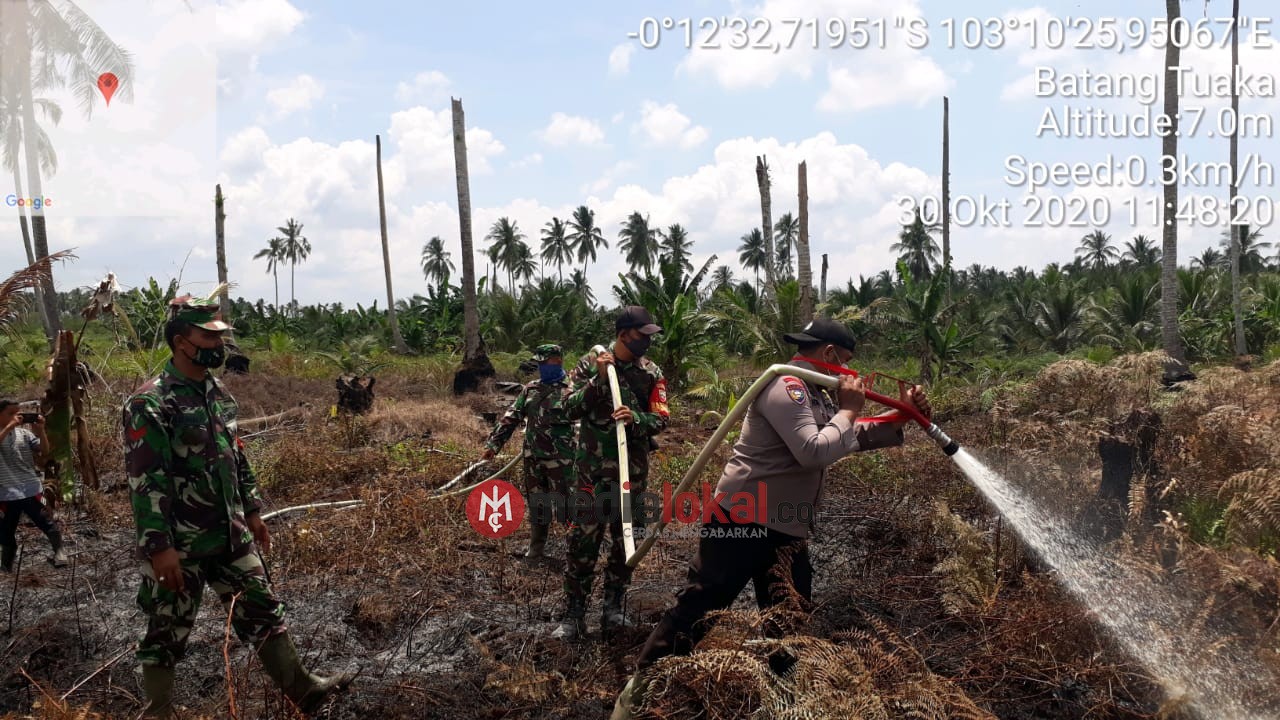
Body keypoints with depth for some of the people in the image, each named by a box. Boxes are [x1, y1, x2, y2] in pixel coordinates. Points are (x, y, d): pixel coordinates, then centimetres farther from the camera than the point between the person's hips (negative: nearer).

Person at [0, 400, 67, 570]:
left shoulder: (25, 433, 4)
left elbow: (45, 450, 0)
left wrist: (40, 430, -12)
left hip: (31, 490, 1)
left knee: (47, 522, 0)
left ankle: (59, 552, 10)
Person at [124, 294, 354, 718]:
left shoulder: (218, 394, 8)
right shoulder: (150, 404, -17)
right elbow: (144, 482, -20)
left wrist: (252, 512, 18)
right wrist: (159, 547, -22)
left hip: (230, 536, 8)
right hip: (179, 546, -7)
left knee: (262, 611, 13)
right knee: (167, 633, 7)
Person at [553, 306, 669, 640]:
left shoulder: (651, 373, 1)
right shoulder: (590, 364, -2)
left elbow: (661, 419, -4)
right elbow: (572, 409, -7)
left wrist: (635, 418, -24)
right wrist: (598, 379, -19)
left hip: (633, 471, 2)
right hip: (593, 468, -2)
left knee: (625, 540, 10)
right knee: (583, 540, -2)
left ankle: (613, 606, 24)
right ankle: (573, 615, 5)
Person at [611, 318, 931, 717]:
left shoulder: (814, 395, 14)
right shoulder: (786, 386, -17)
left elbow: (855, 437, 21)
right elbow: (814, 452, -28)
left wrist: (902, 417, 8)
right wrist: (848, 410, -14)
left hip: (786, 530, 10)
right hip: (742, 521, -10)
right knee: (699, 606, -3)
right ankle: (640, 686, 10)